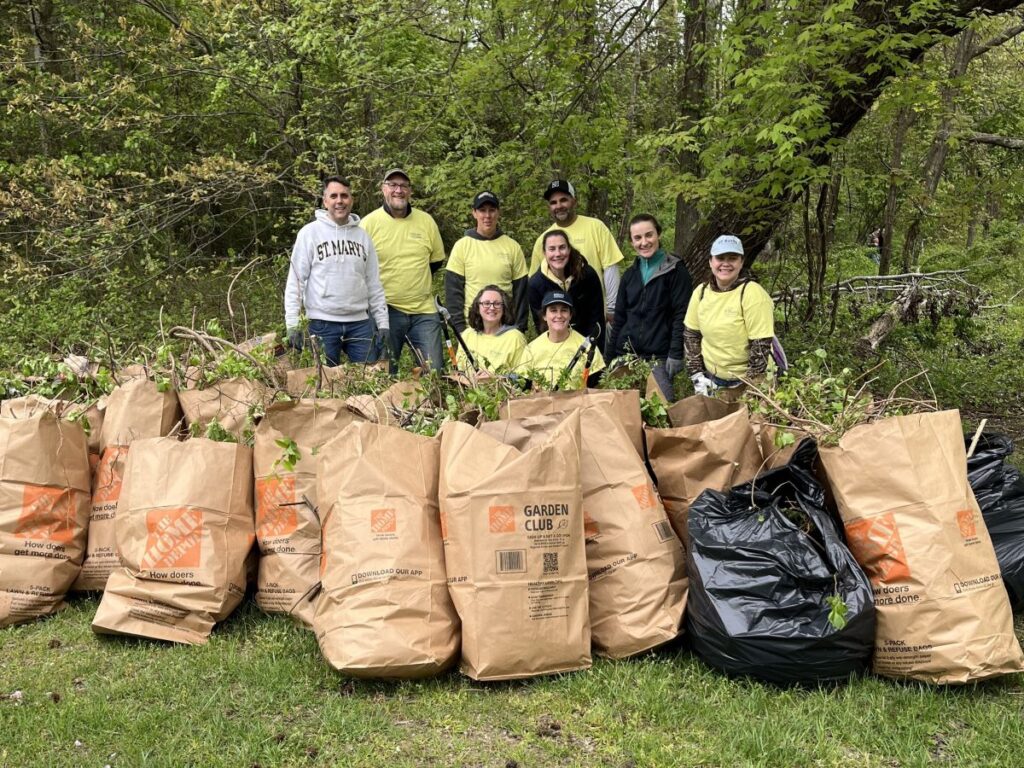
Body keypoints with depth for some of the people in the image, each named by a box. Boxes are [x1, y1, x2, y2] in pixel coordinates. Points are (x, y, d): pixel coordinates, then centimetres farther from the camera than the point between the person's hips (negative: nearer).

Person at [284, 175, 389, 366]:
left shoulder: (362, 235, 10)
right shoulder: (310, 232, -1)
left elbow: (374, 285, 12)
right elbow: (296, 281, -3)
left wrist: (383, 324, 6)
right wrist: (292, 324, -10)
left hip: (360, 323, 3)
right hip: (323, 323, -3)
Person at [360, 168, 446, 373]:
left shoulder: (426, 221, 6)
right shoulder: (369, 223, -2)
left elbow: (436, 260, 17)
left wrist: (416, 279, 11)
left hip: (424, 311, 2)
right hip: (386, 311, -2)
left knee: (435, 371, 1)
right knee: (386, 373, 5)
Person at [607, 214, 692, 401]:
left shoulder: (675, 270, -2)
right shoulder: (629, 274, 14)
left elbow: (681, 315, -7)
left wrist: (676, 355, -15)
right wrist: (610, 357, 11)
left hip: (659, 357, -5)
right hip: (626, 355, 5)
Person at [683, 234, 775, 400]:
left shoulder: (753, 294, -19)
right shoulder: (701, 292, -3)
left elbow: (761, 346, -19)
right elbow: (690, 334, 7)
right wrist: (697, 375, 0)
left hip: (747, 381, -5)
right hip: (712, 379, 5)